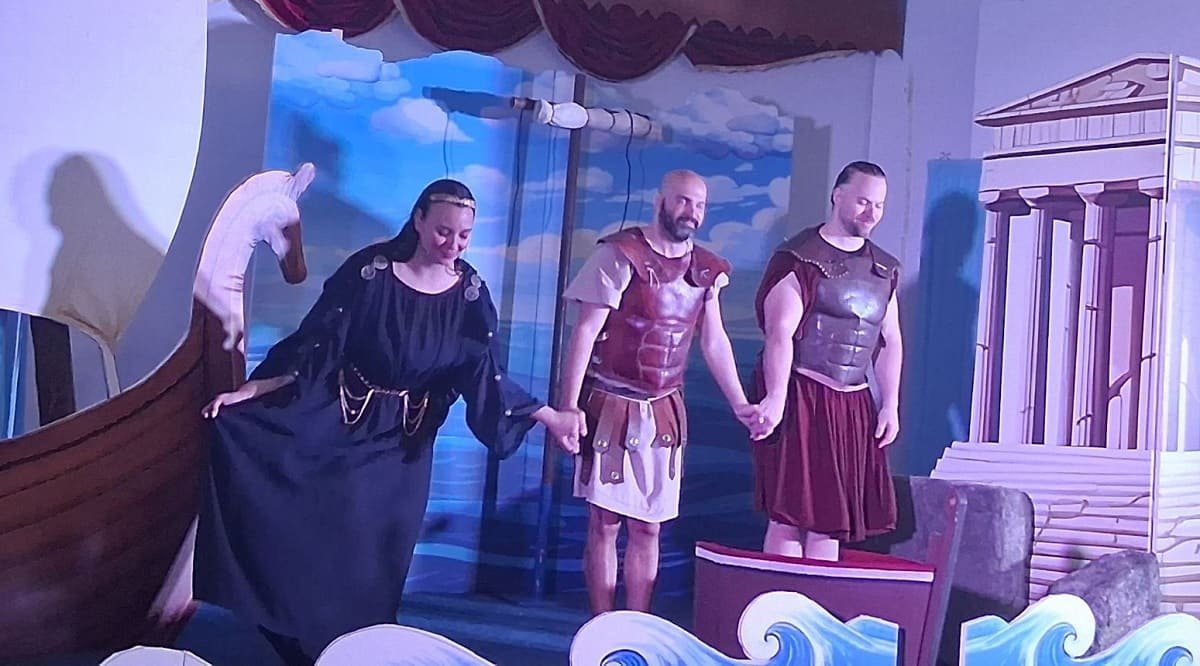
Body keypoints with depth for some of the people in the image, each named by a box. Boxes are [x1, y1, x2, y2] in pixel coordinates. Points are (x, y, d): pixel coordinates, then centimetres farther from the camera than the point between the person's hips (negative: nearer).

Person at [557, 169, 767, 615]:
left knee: (647, 528, 8)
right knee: (605, 523, 1)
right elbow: (584, 333, -11)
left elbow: (714, 341, 14)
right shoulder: (620, 255, -10)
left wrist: (740, 404, 7)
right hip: (611, 405, -5)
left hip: (664, 411, 5)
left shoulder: (704, 269, 6)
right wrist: (568, 405, -17)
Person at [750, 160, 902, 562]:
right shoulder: (800, 258, -6)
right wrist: (776, 398, -25)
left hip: (853, 405, 7)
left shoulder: (885, 270, 15)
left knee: (829, 517, 9)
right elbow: (780, 333, -16)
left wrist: (890, 404, 8)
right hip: (800, 396, -7)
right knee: (789, 512, -6)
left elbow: (890, 341, 17)